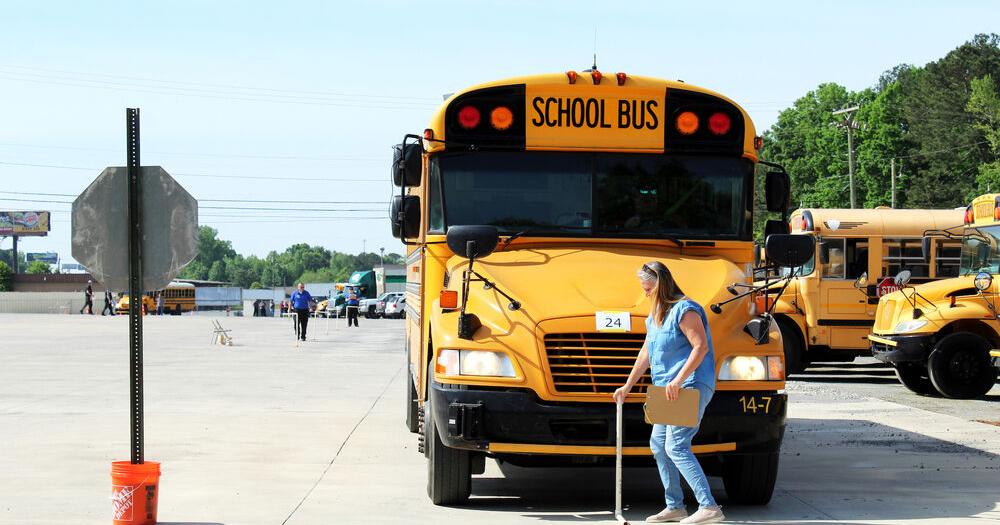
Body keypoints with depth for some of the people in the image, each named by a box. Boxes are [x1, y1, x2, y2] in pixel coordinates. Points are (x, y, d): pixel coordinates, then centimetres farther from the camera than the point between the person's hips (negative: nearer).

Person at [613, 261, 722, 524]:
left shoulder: (684, 310, -14)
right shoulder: (655, 315, 17)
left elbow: (701, 347, -22)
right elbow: (646, 353, 24)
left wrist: (678, 380, -26)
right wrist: (628, 386, 23)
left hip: (691, 386, -10)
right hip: (670, 389, 11)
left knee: (676, 446, -17)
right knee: (658, 443, 13)